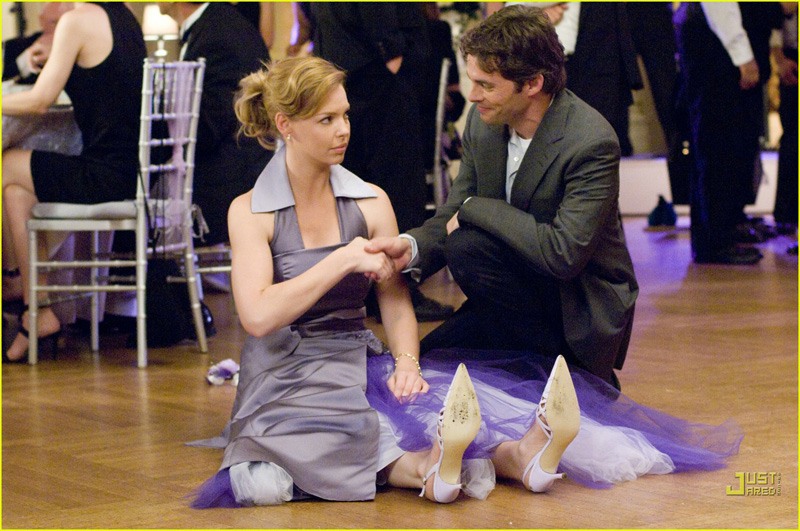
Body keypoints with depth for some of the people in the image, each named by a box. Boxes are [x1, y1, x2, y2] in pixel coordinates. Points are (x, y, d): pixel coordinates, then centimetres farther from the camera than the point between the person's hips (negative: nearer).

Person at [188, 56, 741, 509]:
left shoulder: (370, 202, 11)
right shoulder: (250, 211, -1)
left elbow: (396, 300, 4)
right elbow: (258, 316, -14)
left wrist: (406, 360, -18)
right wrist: (343, 261, -15)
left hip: (360, 363, 4)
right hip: (285, 384, -3)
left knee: (427, 403, -31)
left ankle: (527, 451, -58)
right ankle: (424, 468, -67)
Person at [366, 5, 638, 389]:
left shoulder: (592, 143, -25)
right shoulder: (482, 122, -3)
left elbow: (564, 253, -32)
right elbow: (452, 215, 1)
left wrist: (474, 209, -23)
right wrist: (412, 246, -22)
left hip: (579, 311, -7)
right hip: (522, 294, 7)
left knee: (468, 248, -26)